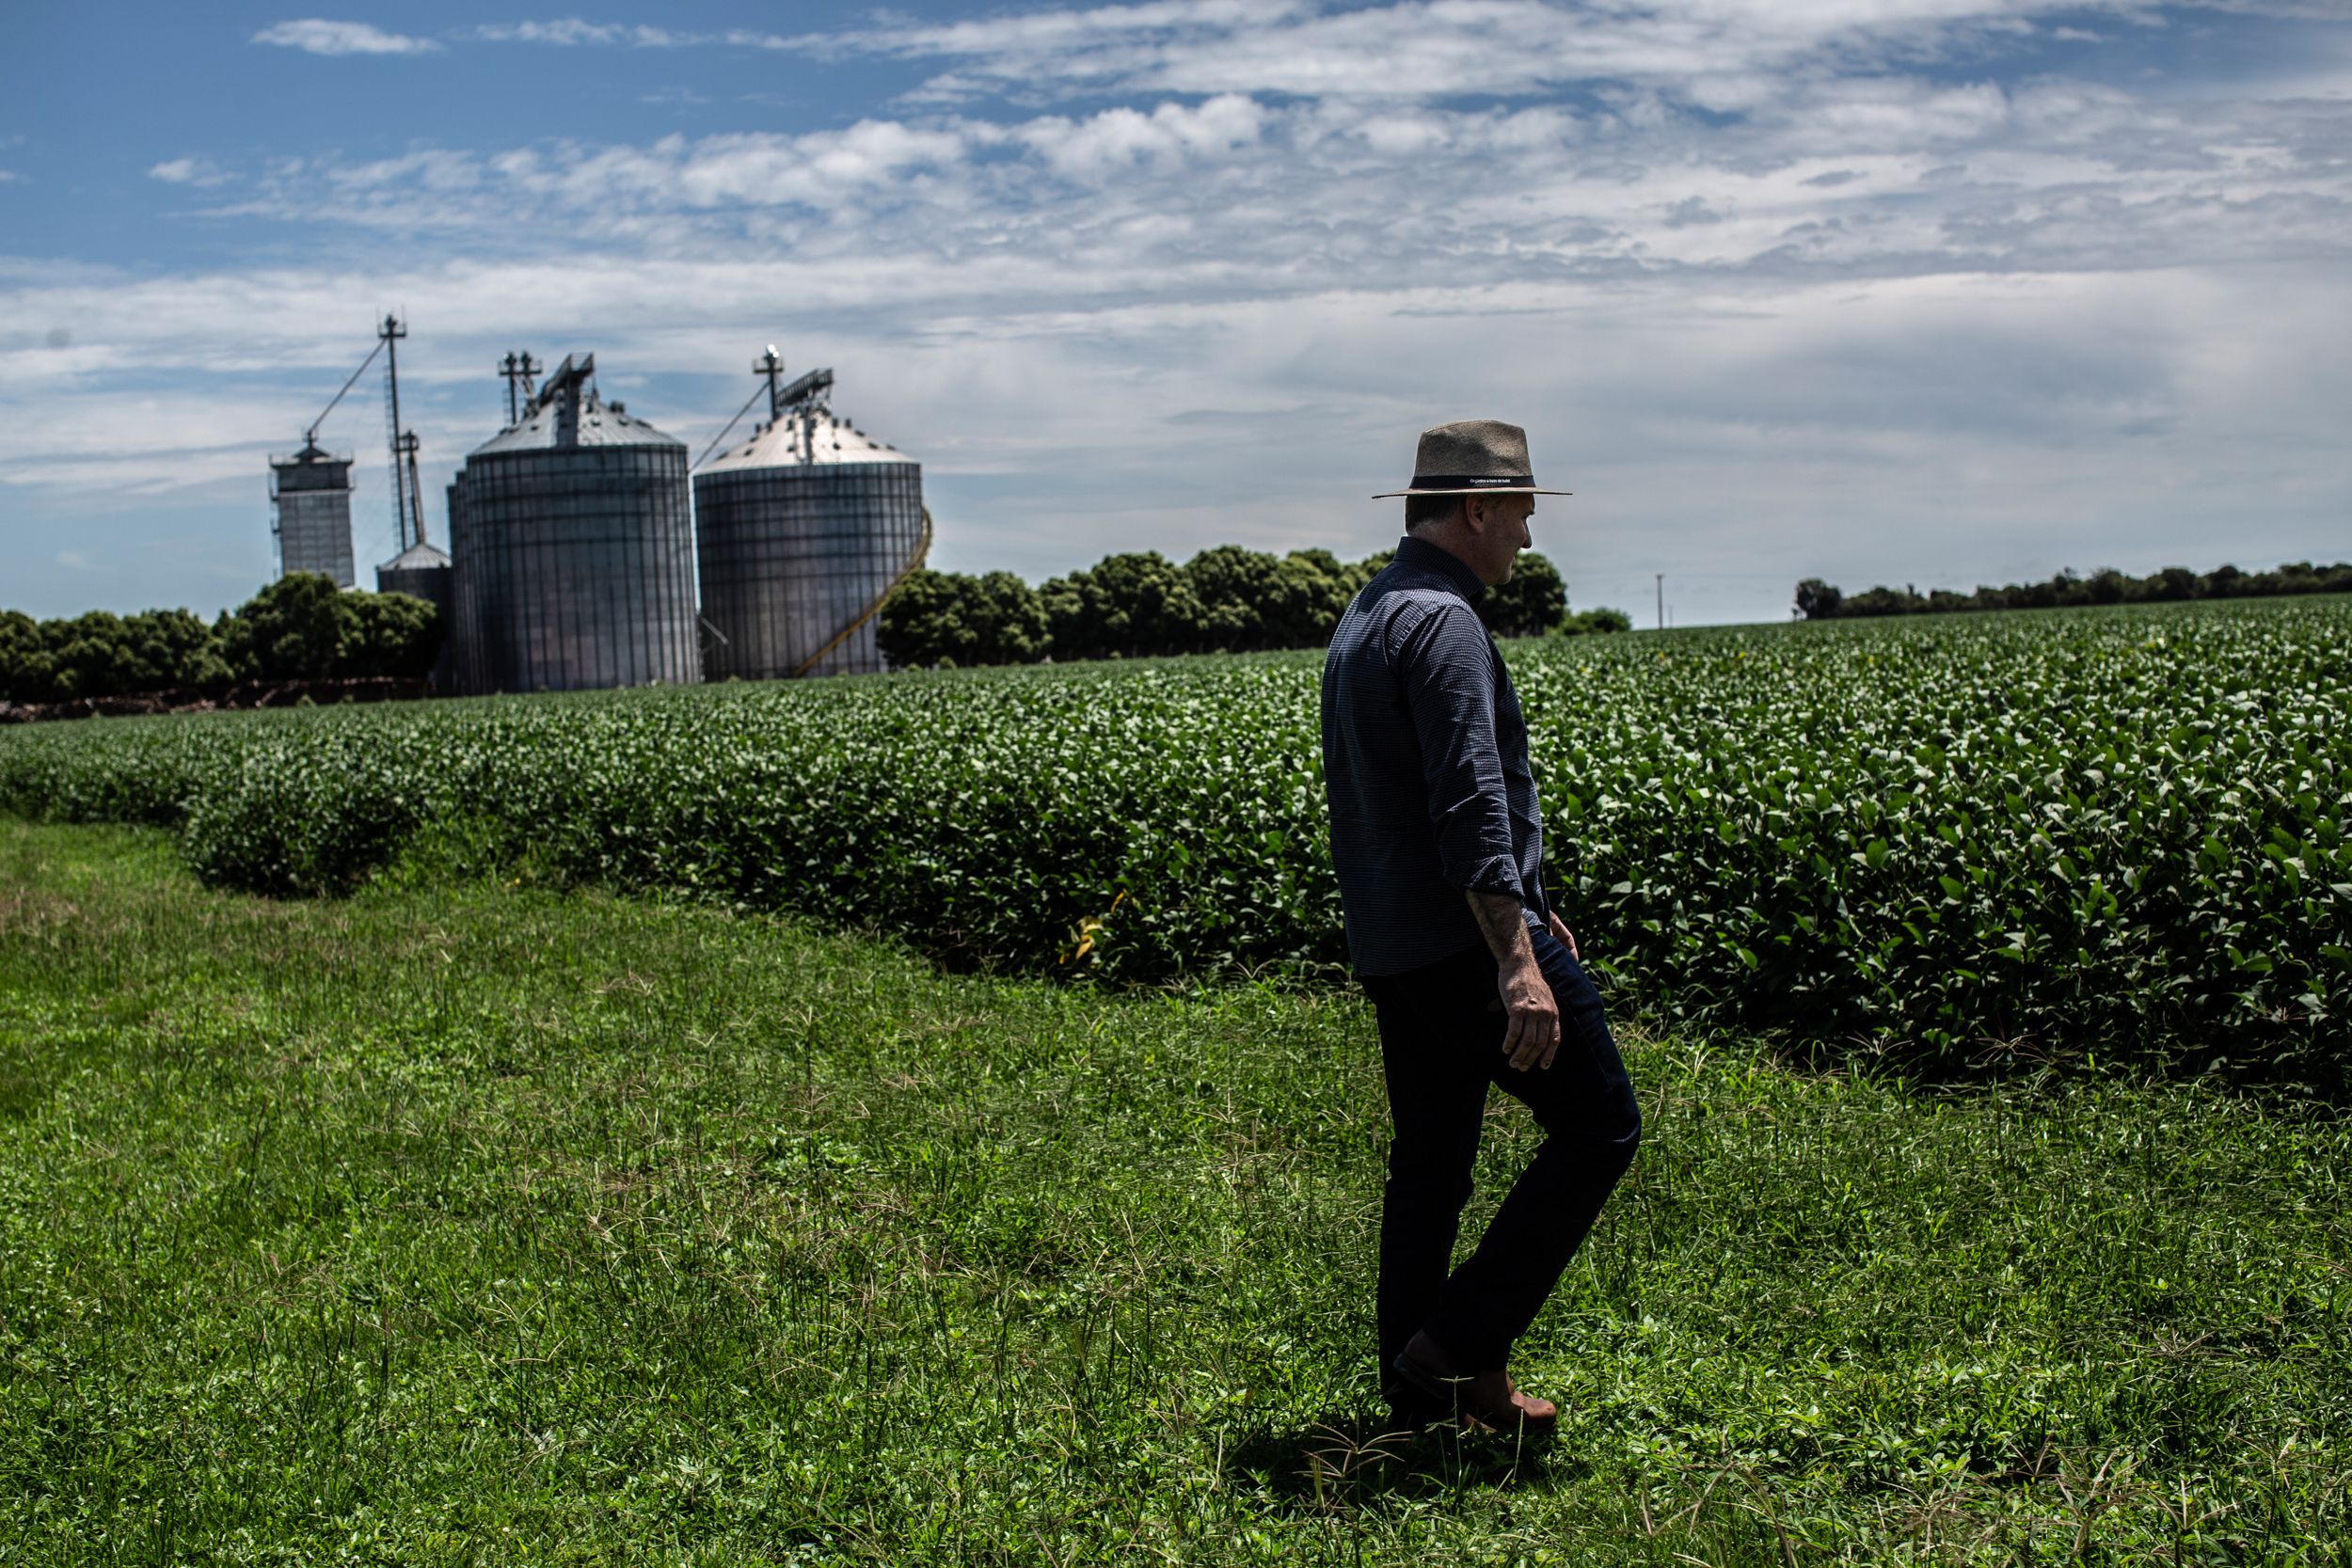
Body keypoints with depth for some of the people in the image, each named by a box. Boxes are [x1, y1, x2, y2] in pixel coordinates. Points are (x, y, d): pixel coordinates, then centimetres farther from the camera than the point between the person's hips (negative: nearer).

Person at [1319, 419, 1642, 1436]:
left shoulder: (1362, 619, 17)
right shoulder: (1441, 621, -16)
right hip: (1470, 943, -10)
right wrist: (1517, 961, -28)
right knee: (1598, 1128, 1)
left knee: (1428, 1167, 15)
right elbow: (1470, 800, -25)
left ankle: (1421, 1400, 21)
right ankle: (1463, 1345, -1)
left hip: (1392, 952, 10)